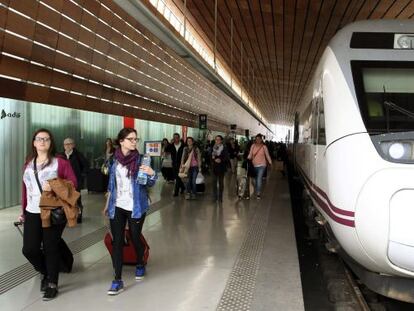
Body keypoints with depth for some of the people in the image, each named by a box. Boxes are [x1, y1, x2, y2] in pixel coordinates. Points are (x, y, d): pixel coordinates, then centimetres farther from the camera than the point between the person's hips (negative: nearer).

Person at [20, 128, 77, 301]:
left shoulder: (60, 161, -3)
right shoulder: (28, 163, 13)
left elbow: (73, 183, -7)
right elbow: (25, 188, 15)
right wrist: (23, 211, 17)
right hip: (32, 213, 4)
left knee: (50, 248, 3)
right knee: (29, 249, 1)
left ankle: (52, 284, 20)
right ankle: (46, 273, 30)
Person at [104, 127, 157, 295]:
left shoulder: (140, 159, -8)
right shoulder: (114, 159, 0)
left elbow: (149, 184, -6)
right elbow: (111, 184, 12)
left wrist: (152, 174, -28)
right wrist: (108, 204, 17)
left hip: (135, 207, -2)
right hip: (117, 207, 2)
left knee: (135, 238, 11)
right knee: (117, 241, -1)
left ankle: (140, 264, 39)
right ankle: (117, 280, 4)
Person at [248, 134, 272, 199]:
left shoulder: (264, 147, -6)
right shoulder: (253, 146, -1)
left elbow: (267, 155, 4)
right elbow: (250, 155, 0)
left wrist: (270, 163, 8)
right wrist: (248, 159, -17)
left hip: (262, 165, -3)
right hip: (254, 165, 3)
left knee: (259, 179, -14)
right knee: (256, 179, 15)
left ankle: (258, 194, -13)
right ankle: (256, 191, 33)